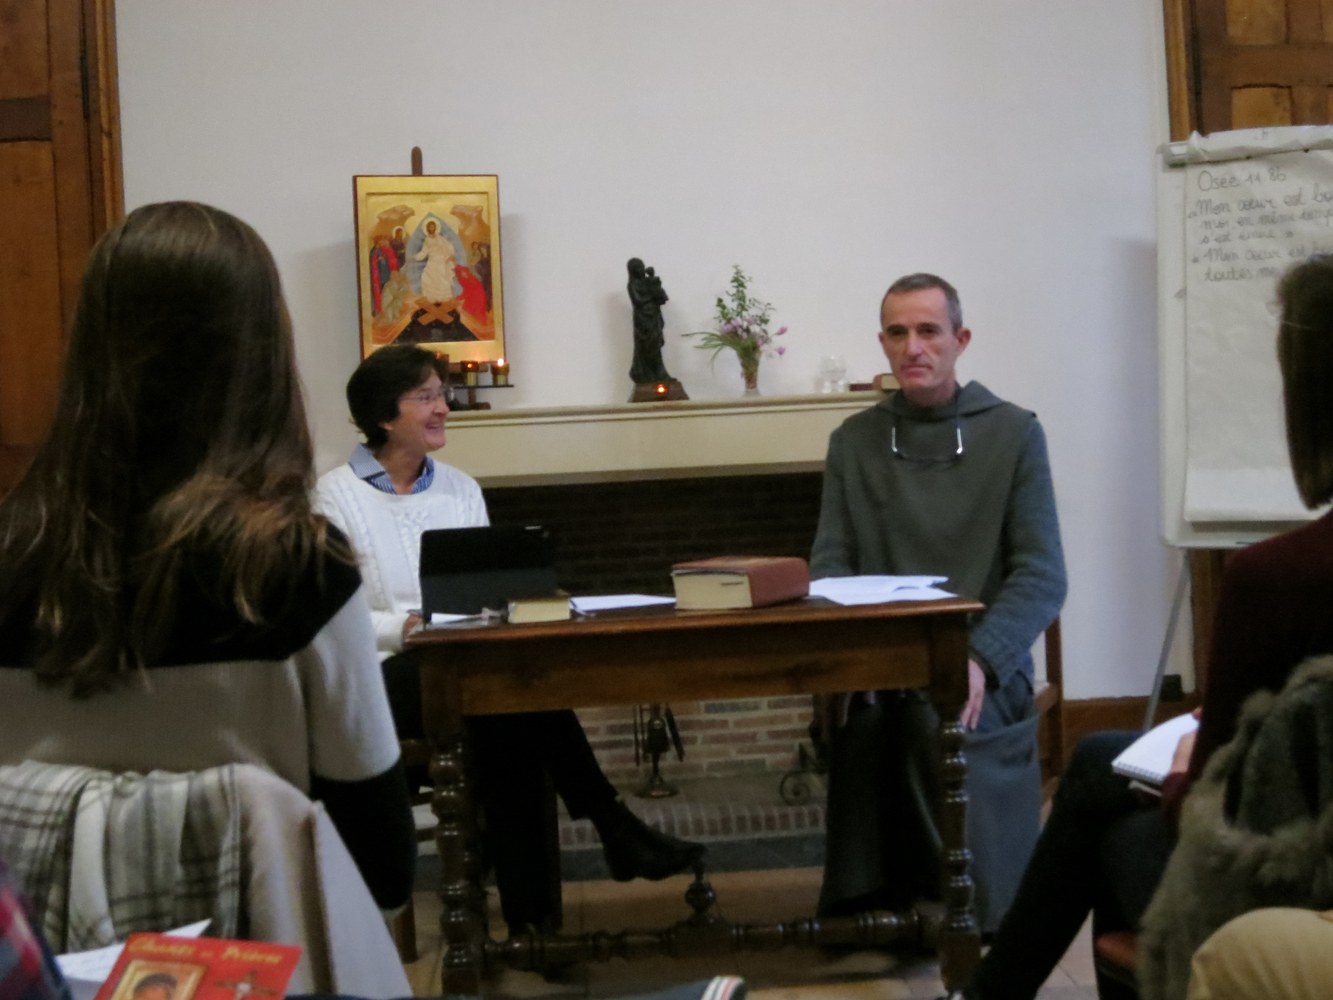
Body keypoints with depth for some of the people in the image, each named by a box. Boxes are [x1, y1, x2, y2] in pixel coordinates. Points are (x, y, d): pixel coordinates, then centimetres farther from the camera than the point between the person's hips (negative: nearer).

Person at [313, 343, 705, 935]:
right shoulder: (336, 494, 2)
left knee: (506, 728, -32)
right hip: (386, 673, -4)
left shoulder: (461, 489, 18)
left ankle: (528, 911, -28)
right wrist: (404, 628, -22)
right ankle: (614, 828, -25)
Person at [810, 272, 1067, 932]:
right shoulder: (854, 440, 15)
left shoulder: (1014, 433, 6)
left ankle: (974, 924, -14)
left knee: (946, 723, -32)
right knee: (862, 721, -30)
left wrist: (981, 658, -19)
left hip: (982, 667, -1)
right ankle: (870, 906, -12)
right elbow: (830, 563, 9)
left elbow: (1042, 575, 0)